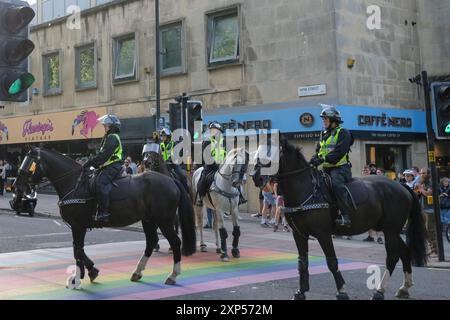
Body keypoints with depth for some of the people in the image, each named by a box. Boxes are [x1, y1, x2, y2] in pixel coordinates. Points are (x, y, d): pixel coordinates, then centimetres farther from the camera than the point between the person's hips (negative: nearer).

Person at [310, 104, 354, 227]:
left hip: (340, 167, -9)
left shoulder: (343, 133, -5)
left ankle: (345, 215, -35)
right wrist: (314, 159, -7)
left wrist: (323, 159, -28)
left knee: (337, 183, -34)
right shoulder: (323, 135, 20)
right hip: (327, 168, 9)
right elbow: (318, 151, 16)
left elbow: (339, 152, -19)